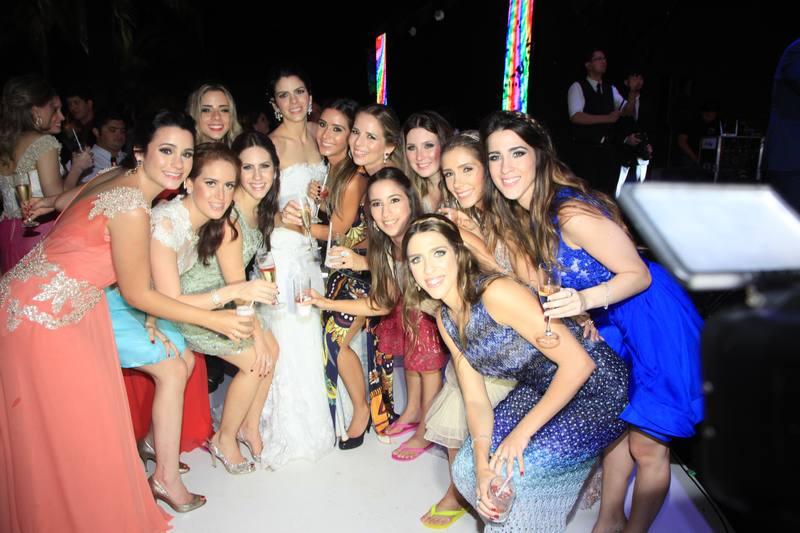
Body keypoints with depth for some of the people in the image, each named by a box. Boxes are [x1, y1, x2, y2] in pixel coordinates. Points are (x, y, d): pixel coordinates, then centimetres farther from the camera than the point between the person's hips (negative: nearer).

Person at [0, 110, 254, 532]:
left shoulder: (118, 178, 1)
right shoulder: (133, 205, -25)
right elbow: (136, 293, -19)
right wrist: (215, 320, -13)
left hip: (64, 304, 9)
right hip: (40, 313, -9)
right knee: (64, 433, 5)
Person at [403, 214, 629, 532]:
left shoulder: (496, 293, -28)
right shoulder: (445, 320, -3)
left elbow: (578, 362, -28)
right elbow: (475, 400, -2)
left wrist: (522, 432, -23)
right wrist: (481, 464, -18)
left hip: (595, 387, -7)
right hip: (538, 390, 8)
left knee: (510, 471, -19)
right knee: (467, 466, 1)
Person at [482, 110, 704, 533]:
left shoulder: (571, 211, -29)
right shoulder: (530, 211, -4)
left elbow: (638, 274, -23)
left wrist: (585, 300, -40)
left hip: (653, 321, -8)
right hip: (612, 323, 8)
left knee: (646, 445, 6)